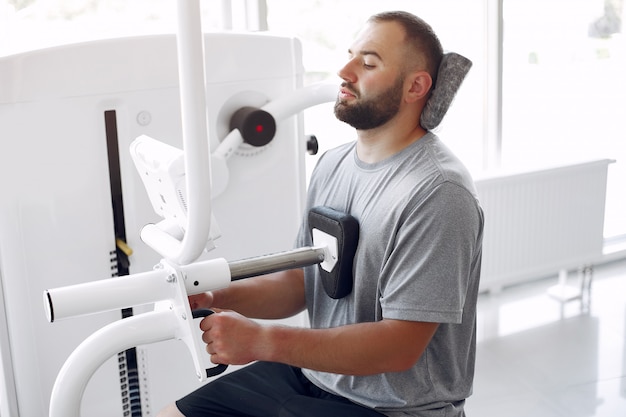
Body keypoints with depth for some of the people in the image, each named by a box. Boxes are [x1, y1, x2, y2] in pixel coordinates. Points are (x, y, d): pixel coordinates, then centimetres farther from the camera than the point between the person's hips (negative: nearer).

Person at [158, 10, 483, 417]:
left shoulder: (438, 192, -22)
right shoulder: (334, 163, 5)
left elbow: (399, 347, -24)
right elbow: (300, 281, 8)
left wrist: (260, 340, -30)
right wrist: (215, 298, -10)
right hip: (313, 373, 8)